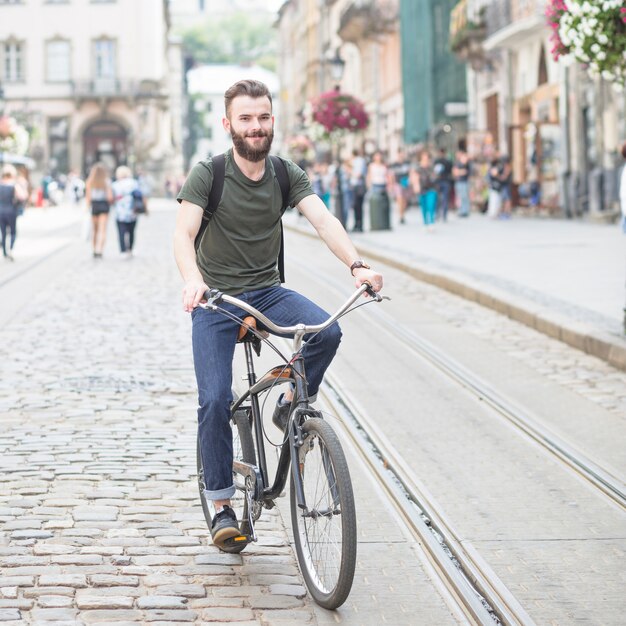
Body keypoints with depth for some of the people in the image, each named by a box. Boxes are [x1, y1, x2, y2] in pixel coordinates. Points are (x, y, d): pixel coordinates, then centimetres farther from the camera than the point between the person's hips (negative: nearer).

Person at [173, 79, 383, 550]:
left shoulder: (288, 175, -1)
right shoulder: (207, 174, -10)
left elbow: (323, 219, -15)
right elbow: (183, 233, -22)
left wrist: (356, 264, -33)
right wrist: (192, 279, -43)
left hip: (267, 291, 3)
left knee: (327, 331, -26)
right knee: (215, 400, -15)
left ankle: (291, 404, 2)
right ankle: (223, 506, 0)